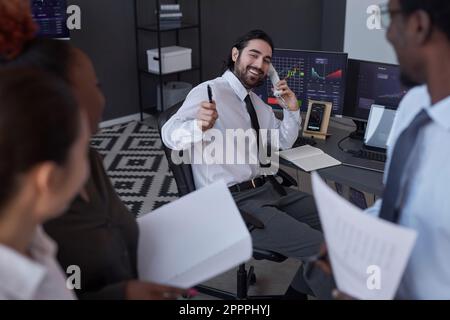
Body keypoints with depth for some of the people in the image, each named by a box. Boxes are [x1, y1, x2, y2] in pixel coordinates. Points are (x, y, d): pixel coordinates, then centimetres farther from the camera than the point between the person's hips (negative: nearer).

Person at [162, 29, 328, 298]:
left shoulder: (257, 102, 16)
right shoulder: (209, 92, -10)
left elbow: (284, 141, 26)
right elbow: (170, 135, -22)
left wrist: (292, 110, 8)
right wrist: (199, 125, -44)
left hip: (266, 189, 9)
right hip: (233, 202, -9)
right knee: (321, 249, -20)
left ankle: (299, 289, 24)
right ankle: (298, 292, 13)